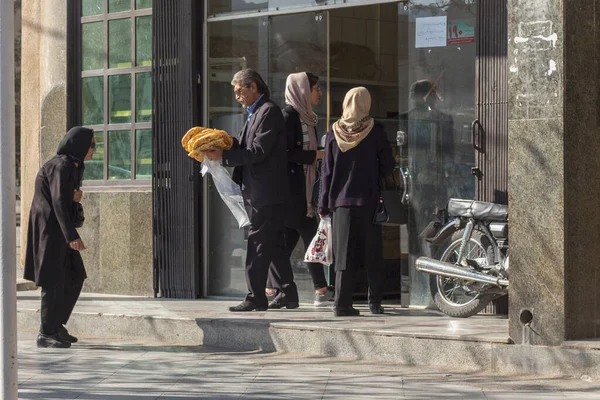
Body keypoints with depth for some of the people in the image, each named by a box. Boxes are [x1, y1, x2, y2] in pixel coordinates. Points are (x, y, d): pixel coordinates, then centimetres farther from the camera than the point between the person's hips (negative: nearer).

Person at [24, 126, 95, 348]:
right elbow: (59, 201, -25)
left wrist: (74, 196, -2)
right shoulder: (61, 166, -17)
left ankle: (56, 324, 18)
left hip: (56, 228, 10)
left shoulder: (72, 166, 13)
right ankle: (46, 334, 1)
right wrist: (71, 236, -32)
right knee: (54, 280, -5)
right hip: (49, 227, -10)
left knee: (75, 277, 11)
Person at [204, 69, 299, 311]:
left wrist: (223, 156, -17)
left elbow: (258, 151, -19)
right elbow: (243, 146, 18)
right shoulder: (255, 113, 20)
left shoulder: (269, 112, -12)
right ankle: (287, 294, 17)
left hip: (267, 192, -10)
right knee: (274, 244, 12)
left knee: (258, 244, -8)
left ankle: (255, 298, -6)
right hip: (263, 192, 10)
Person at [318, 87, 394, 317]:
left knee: (344, 254, 3)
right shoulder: (375, 131, -4)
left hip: (341, 201, 2)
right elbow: (387, 166, -3)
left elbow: (326, 171, 4)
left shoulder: (334, 133, 2)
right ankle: (375, 302, 9)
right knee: (373, 254, 7)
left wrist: (323, 205, 8)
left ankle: (342, 304, -2)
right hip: (368, 201, -2)